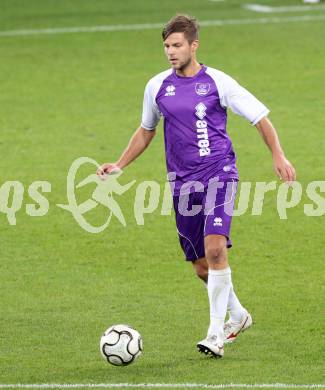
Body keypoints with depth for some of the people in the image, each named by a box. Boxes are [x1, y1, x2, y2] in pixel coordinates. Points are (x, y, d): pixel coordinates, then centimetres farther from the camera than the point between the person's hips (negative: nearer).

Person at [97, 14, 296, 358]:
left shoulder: (217, 82, -3)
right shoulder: (157, 87, 8)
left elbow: (261, 118, 2)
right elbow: (146, 131, 24)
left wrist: (278, 156, -10)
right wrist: (119, 165, 16)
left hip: (219, 176, -4)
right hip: (182, 184, 4)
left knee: (215, 248, -23)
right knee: (201, 267, 7)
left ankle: (216, 333, -17)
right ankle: (237, 315, 33)